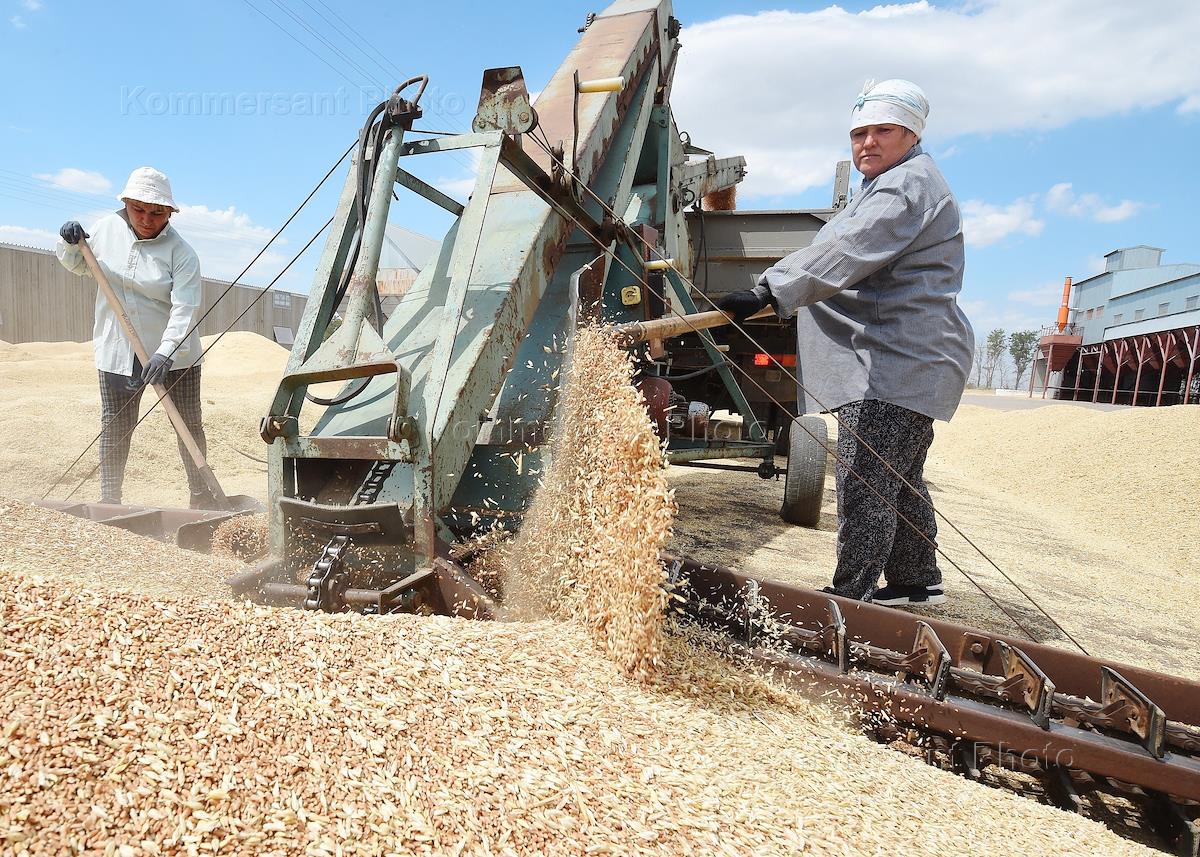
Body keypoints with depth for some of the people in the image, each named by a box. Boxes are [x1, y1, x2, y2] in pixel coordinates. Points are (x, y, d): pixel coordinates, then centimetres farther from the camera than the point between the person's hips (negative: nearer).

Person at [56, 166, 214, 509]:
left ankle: (202, 496, 15)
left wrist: (164, 352, -35)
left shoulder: (182, 254, -13)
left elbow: (184, 308, -23)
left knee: (189, 425, 4)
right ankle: (109, 500, 16)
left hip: (173, 353, -3)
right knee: (114, 428, 6)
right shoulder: (107, 228, 1)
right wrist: (69, 243, -5)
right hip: (117, 351, 3)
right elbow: (78, 265, 18)